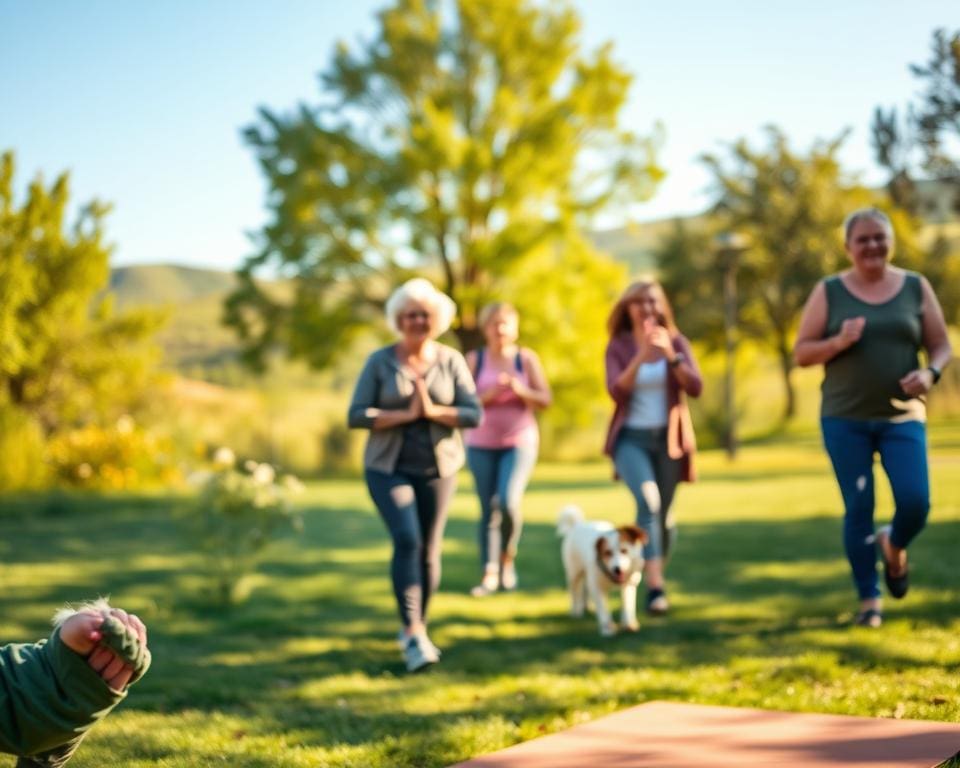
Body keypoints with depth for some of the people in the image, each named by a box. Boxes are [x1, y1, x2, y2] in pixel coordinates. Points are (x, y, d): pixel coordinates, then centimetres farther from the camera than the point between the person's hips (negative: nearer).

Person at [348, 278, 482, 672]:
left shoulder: (451, 361, 0)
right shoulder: (379, 362, -3)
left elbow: (474, 415, -4)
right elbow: (356, 416, -8)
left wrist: (432, 411, -19)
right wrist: (405, 415, -18)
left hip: (437, 468, 2)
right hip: (389, 468, -2)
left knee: (429, 550, 5)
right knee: (407, 540, -19)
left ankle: (415, 629, 24)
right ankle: (414, 635, -19)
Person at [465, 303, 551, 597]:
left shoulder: (527, 358, 1)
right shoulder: (474, 359, 1)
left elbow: (545, 399, 0)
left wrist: (521, 390, -18)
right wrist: (489, 394, -19)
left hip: (519, 442, -1)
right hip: (481, 444, 1)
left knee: (508, 502, -17)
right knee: (488, 509, 1)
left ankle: (508, 556, 9)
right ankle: (489, 574, 9)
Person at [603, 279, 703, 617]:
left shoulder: (676, 342, 3)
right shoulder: (618, 346, 0)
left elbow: (695, 387, -8)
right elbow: (616, 390, -15)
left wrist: (670, 356, -21)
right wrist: (642, 356, -25)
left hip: (668, 437, 2)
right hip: (631, 438, -2)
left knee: (663, 512, 8)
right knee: (648, 499, -24)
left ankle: (658, 573, 31)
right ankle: (654, 587, -28)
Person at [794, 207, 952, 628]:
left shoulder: (916, 287, 6)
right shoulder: (828, 292, 2)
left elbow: (941, 346, 8)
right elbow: (801, 353, 2)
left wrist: (930, 373, -13)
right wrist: (839, 342, -17)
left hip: (903, 417, 1)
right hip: (845, 419, -1)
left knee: (916, 503, -10)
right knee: (858, 509, -1)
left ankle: (893, 545, 26)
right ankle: (869, 600, 13)